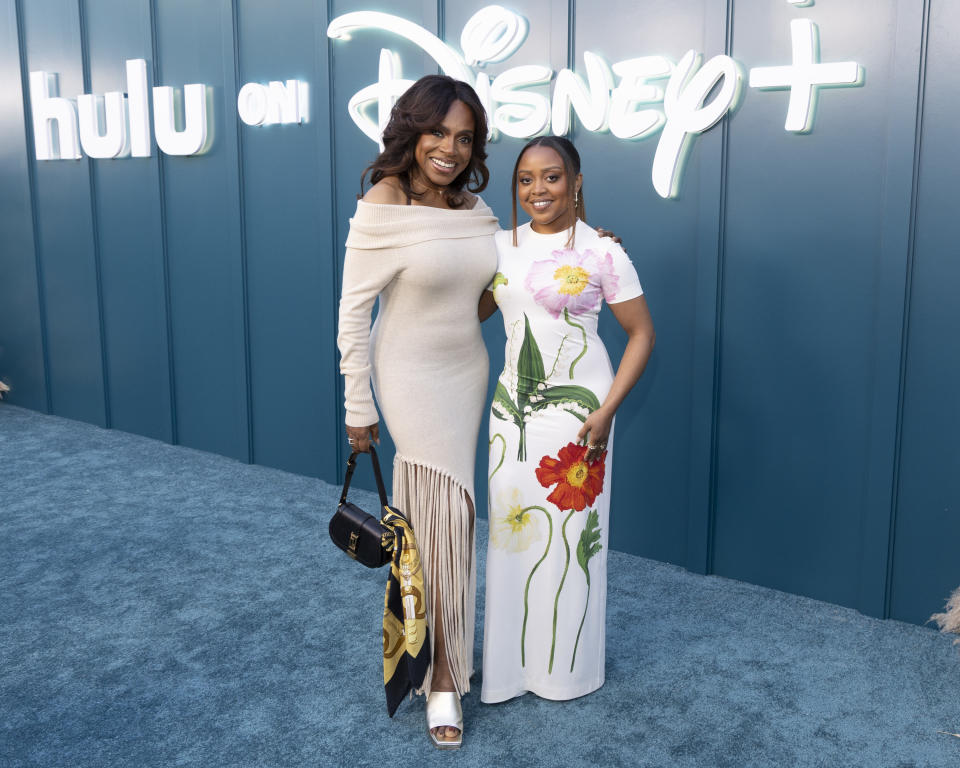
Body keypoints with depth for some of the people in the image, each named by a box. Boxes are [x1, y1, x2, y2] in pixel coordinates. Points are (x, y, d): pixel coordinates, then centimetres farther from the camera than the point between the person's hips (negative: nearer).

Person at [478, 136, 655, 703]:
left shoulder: (603, 253, -9)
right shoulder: (503, 246, 6)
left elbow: (642, 334, -6)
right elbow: (471, 311, 20)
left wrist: (607, 411, -14)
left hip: (576, 408, -4)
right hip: (513, 404, 5)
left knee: (571, 529, 4)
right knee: (511, 523, 9)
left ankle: (568, 665, 26)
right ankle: (511, 661, 28)